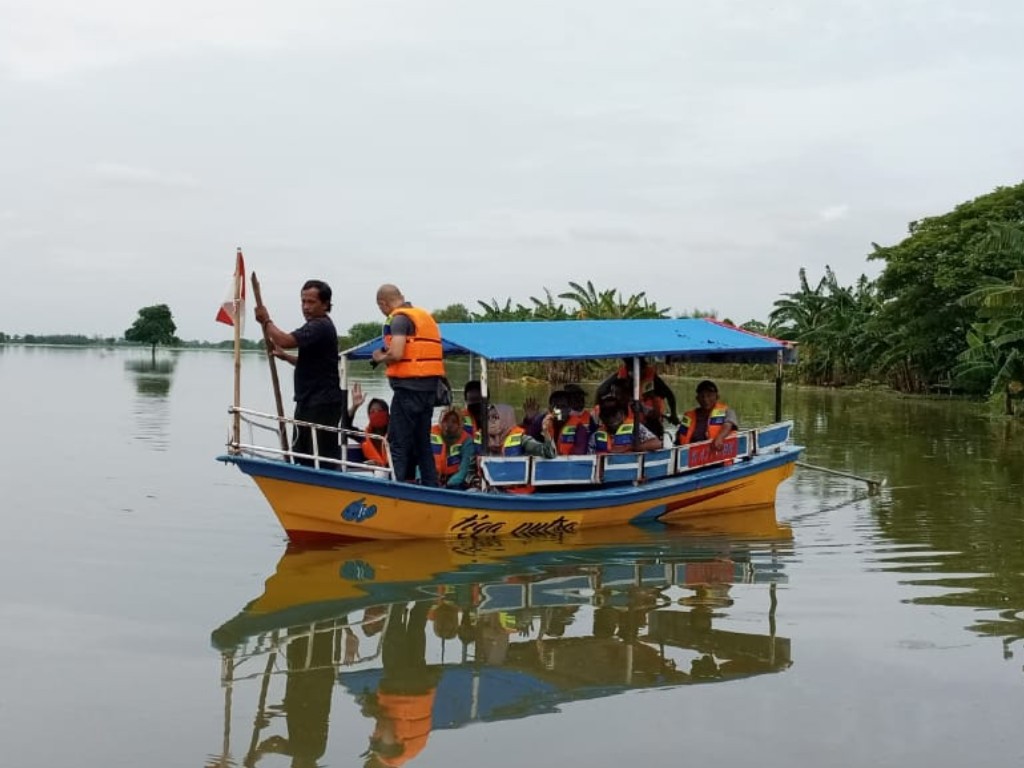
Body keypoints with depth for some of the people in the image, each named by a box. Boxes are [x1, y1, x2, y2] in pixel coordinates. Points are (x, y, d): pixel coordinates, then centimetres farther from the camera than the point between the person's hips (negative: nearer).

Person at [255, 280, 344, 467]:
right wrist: (285, 356, 13)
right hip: (310, 402, 11)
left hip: (322, 404, -11)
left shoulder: (320, 327, -16)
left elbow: (285, 340, -28)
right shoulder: (318, 326, 18)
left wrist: (266, 321, -11)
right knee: (301, 453, 15)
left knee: (323, 457, -10)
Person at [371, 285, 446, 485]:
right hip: (430, 387, 9)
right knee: (422, 442, 15)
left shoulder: (399, 319, -9)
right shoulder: (425, 316, 19)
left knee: (398, 443, -5)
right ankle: (431, 486, 16)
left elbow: (396, 354, -20)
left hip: (409, 387, -9)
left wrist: (381, 357, 0)